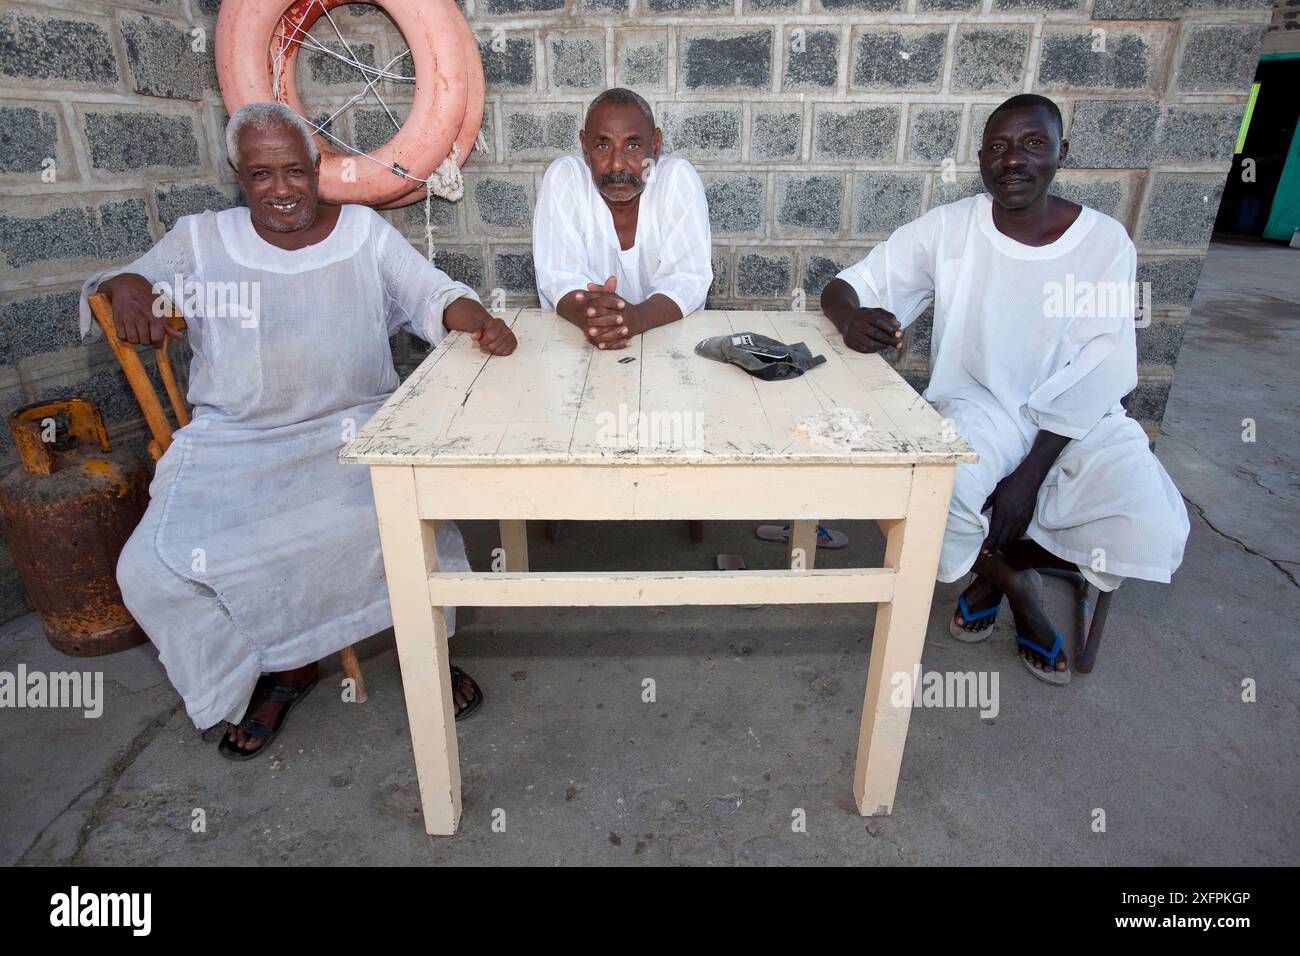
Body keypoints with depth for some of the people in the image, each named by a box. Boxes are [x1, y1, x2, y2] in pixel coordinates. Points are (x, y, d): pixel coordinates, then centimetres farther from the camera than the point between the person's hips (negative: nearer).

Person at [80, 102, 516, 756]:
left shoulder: (365, 232, 7)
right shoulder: (199, 241, 9)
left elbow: (431, 296, 2)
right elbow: (124, 283, 16)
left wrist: (478, 320, -21)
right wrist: (126, 287, -10)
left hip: (355, 429, -1)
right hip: (232, 444, 2)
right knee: (150, 570, -16)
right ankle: (281, 667, 9)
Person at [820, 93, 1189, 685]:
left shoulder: (1105, 243, -6)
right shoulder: (950, 228, -6)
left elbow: (1093, 375, -8)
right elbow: (843, 286, -6)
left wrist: (1030, 475, -18)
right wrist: (851, 316, -33)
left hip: (1076, 420, 2)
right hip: (976, 404, -1)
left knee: (1153, 532, -22)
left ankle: (995, 565, 9)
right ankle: (1017, 587, 3)